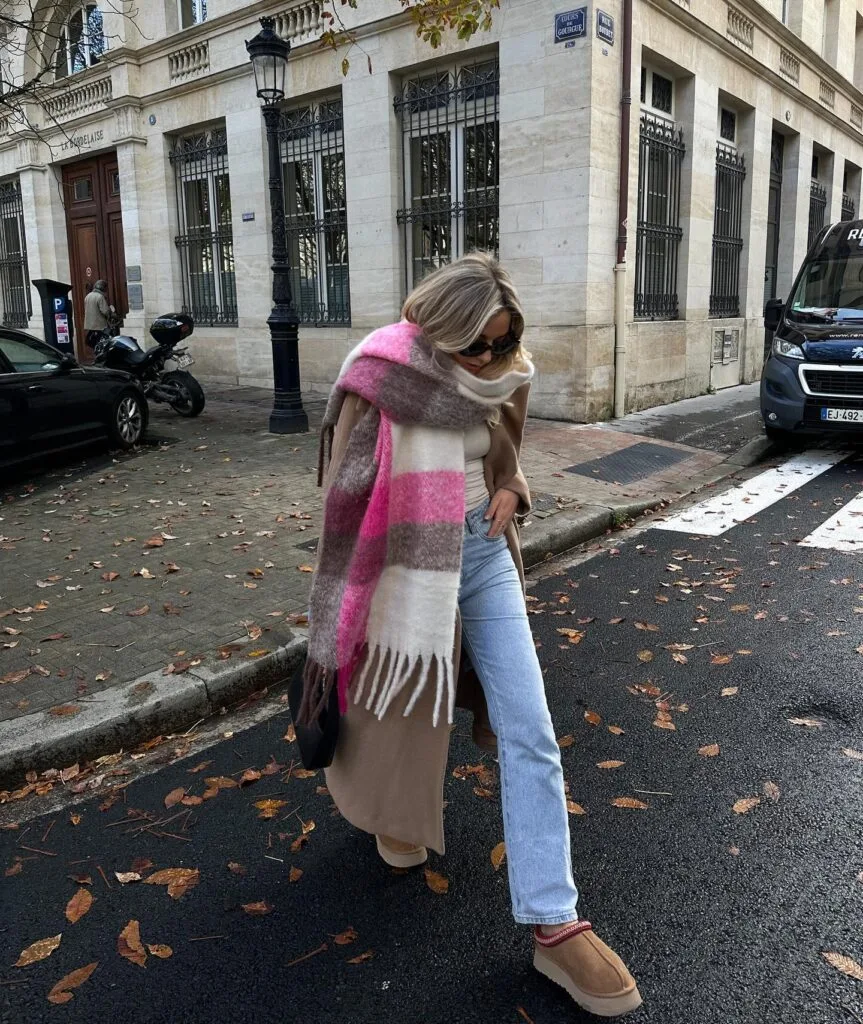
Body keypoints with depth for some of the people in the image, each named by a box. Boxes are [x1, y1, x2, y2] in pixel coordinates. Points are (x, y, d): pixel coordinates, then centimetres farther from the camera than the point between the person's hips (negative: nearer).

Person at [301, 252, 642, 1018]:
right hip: (413, 564, -4)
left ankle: (553, 924, 7)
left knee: (531, 733, -2)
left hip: (486, 556, 4)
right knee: (405, 707, 16)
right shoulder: (381, 377, -16)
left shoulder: (503, 376, 1)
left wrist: (510, 490, -3)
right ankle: (392, 810, 53)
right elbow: (349, 493, -9)